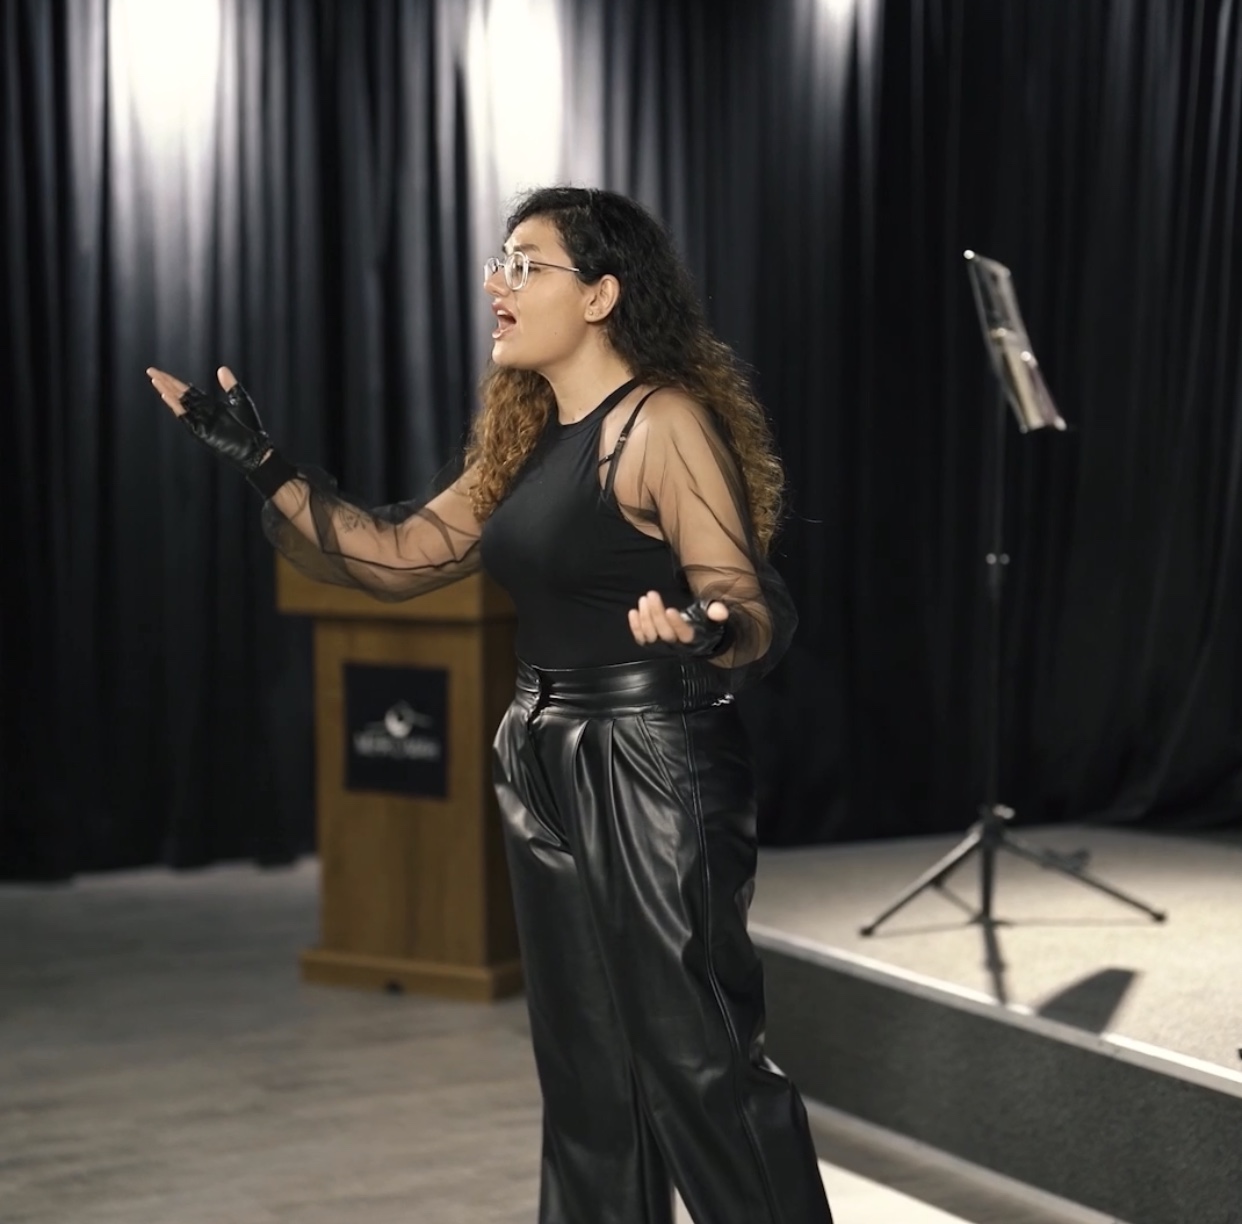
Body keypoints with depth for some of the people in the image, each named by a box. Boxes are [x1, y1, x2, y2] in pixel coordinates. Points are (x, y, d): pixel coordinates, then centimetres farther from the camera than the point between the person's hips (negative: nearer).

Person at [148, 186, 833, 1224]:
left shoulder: (666, 424, -12)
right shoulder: (528, 440, 13)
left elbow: (755, 609, -17)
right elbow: (399, 554, 14)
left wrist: (701, 635, -40)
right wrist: (264, 466, 11)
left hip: (652, 771, -8)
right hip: (549, 769, 9)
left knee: (697, 1060, -6)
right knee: (587, 1070, 14)